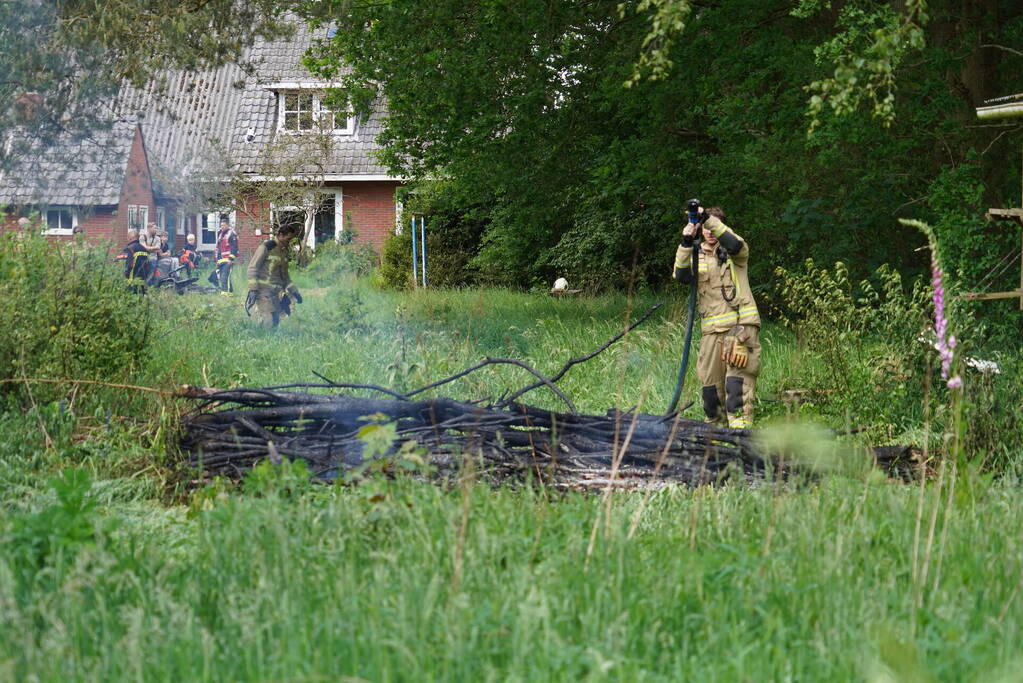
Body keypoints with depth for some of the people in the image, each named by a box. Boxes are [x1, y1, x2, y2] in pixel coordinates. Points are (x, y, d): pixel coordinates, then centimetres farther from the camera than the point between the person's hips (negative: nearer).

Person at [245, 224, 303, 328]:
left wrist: (294, 291, 19)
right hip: (264, 291, -8)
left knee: (275, 322, 3)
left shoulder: (284, 251, 16)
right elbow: (252, 268, -11)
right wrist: (253, 289, -17)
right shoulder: (266, 247, -8)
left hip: (276, 292, 8)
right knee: (268, 322, -15)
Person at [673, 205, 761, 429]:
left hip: (741, 324, -4)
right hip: (712, 330, 4)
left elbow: (735, 244, -17)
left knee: (738, 381, -15)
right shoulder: (696, 256, 17)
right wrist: (686, 244, -17)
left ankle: (740, 426, -21)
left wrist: (708, 218, -25)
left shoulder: (734, 254, 9)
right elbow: (681, 275, -3)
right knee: (710, 384, 5)